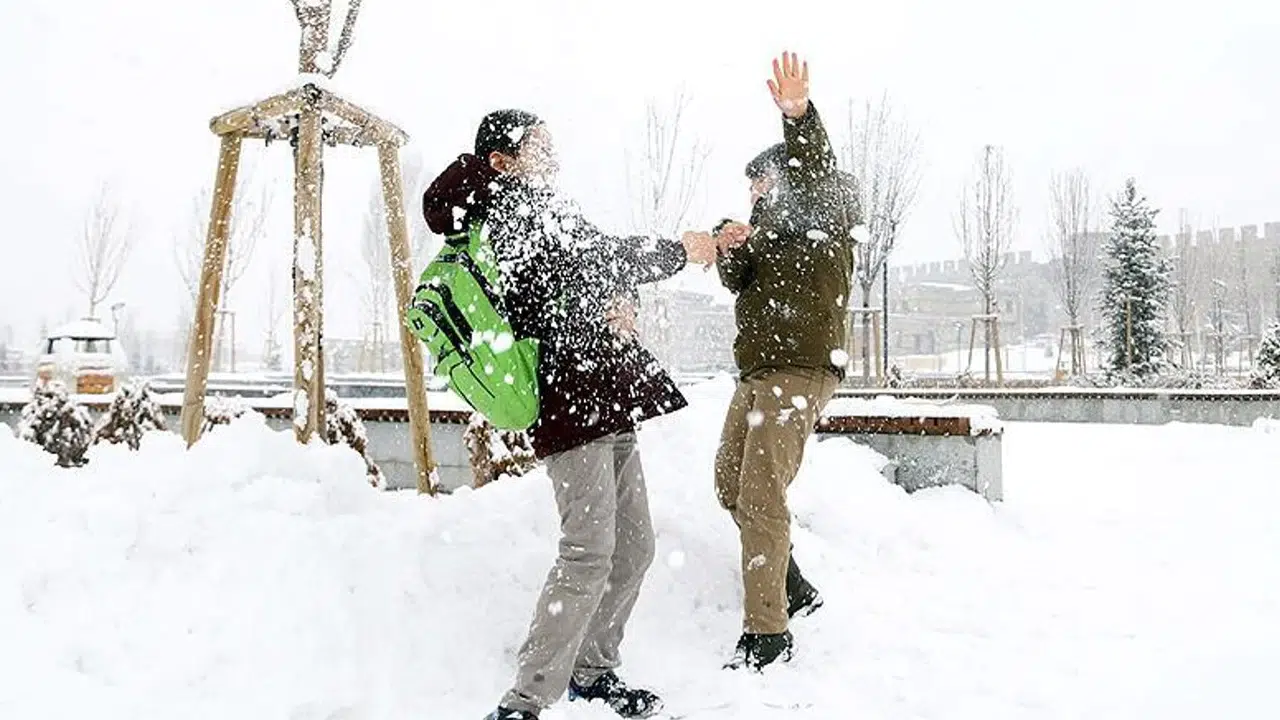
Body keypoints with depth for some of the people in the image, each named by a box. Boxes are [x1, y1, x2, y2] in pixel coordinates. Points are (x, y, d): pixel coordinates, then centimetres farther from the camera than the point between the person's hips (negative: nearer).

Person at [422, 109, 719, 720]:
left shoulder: (540, 208, 26)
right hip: (571, 399, -10)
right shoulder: (510, 200, -3)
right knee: (589, 556, -14)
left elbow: (600, 265, 21)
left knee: (634, 547, 12)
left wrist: (619, 302, -3)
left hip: (608, 400, 10)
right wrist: (680, 251, -1)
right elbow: (594, 259, -11)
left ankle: (592, 669, 26)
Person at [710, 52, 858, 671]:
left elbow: (815, 172, -22)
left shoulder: (822, 215, 0)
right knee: (731, 486, 15)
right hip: (757, 371, 10)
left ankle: (767, 632, -7)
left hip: (801, 371, -10)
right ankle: (794, 590, 28)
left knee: (761, 498, -14)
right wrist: (730, 250, -7)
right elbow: (737, 282, 15)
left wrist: (798, 115, -41)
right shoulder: (772, 225, 24)